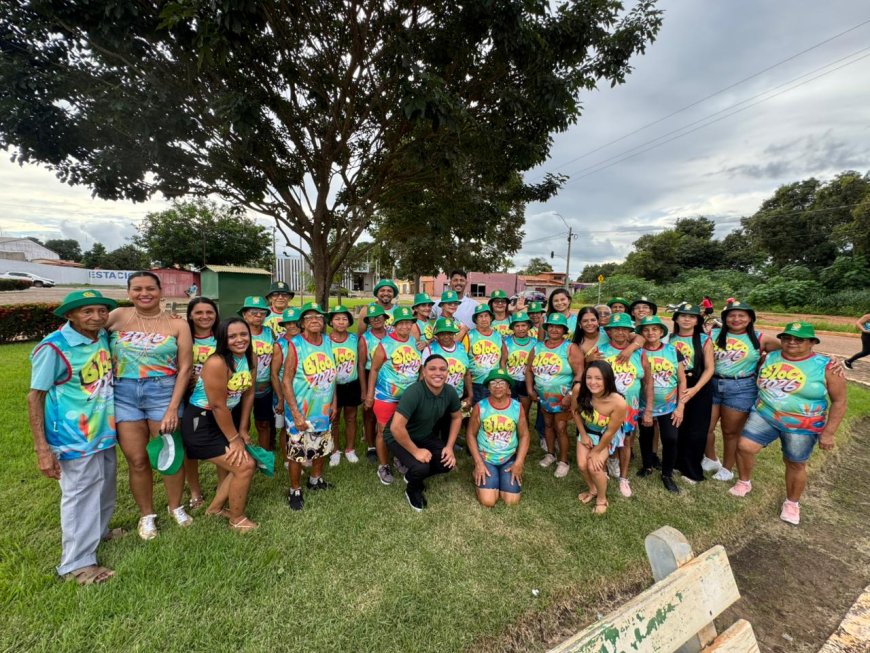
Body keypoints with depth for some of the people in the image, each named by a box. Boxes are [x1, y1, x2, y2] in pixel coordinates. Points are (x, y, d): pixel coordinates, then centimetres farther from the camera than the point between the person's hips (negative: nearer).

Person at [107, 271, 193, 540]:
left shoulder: (177, 325, -3)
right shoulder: (118, 316, 3)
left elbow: (185, 368, -4)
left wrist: (173, 408, -9)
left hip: (164, 393, -1)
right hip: (123, 396, 1)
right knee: (137, 460, 9)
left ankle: (175, 506, 32)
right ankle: (147, 515, 30)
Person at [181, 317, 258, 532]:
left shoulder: (250, 359, -2)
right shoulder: (217, 362, -26)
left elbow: (248, 394, 4)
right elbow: (218, 406, -23)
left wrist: (243, 430, 4)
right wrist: (234, 439, -13)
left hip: (224, 419, 8)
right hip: (200, 423, -8)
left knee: (237, 464, 16)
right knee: (244, 466, -7)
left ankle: (215, 508, 40)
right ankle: (237, 520, 17)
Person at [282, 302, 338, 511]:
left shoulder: (328, 342, 0)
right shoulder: (295, 344, -15)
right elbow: (287, 381, -16)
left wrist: (334, 403, 6)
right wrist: (295, 413, -19)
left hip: (323, 409, 5)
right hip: (301, 411, -5)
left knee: (321, 448, 20)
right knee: (296, 451, 8)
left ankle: (315, 480, 44)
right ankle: (295, 491, 29)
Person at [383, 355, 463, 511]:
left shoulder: (450, 393, -13)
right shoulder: (414, 392, -35)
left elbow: (456, 418, 5)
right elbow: (396, 427, -38)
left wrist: (449, 447, -4)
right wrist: (416, 451, -27)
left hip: (423, 436, 6)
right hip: (398, 437, -6)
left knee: (448, 463, -9)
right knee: (421, 467, -27)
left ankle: (413, 476, 22)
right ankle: (412, 491, 11)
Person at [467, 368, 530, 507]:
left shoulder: (518, 407, -7)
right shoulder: (480, 407, -11)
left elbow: (524, 435, 0)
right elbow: (470, 434, -4)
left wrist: (519, 463, -9)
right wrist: (478, 463, -10)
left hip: (510, 458, 2)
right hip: (485, 458, -1)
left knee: (512, 501, -10)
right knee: (488, 501, -14)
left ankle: (502, 479, 23)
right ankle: (479, 475, 18)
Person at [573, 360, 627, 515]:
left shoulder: (618, 403, -38)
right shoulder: (581, 393, -30)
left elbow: (610, 432, -23)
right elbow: (575, 411, -5)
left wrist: (596, 451, -12)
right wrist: (583, 435, -3)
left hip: (607, 436, -3)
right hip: (587, 431, 3)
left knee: (594, 467, -13)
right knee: (582, 465, -3)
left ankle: (602, 499, 17)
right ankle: (592, 490, 31)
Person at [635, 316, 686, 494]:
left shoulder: (673, 351, -4)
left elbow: (682, 380, 0)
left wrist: (680, 406, -5)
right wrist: (646, 410, -4)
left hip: (669, 406, 0)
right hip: (644, 406, 0)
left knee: (670, 439, -5)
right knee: (646, 437, 15)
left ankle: (667, 474, 17)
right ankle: (647, 466, 39)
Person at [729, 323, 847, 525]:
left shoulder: (826, 367, -11)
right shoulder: (770, 358, -1)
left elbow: (839, 402, -7)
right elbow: (757, 380, 14)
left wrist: (828, 433, -10)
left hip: (801, 427, -2)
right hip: (764, 415, 3)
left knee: (795, 464, 11)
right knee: (744, 447, -7)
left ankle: (792, 503, 33)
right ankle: (744, 482, 19)